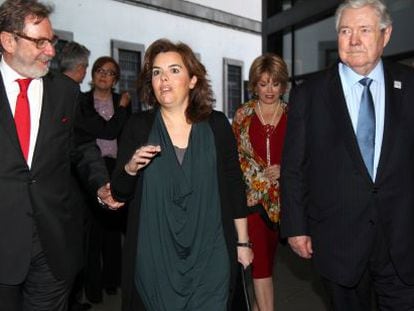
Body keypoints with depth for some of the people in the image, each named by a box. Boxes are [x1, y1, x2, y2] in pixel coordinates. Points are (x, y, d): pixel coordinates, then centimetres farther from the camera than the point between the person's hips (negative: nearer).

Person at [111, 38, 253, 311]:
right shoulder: (138, 127, -1)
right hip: (155, 257, 0)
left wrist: (243, 242, 6)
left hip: (209, 254, 0)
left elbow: (234, 185, 4)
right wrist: (131, 168, -20)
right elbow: (119, 192, 1)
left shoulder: (217, 124, -1)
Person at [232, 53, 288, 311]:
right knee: (261, 258, -6)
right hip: (251, 194, -1)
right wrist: (259, 175, -4)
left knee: (268, 253, 13)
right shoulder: (243, 114, 3)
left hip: (281, 195, 2)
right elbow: (234, 155, 5)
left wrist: (283, 169, -11)